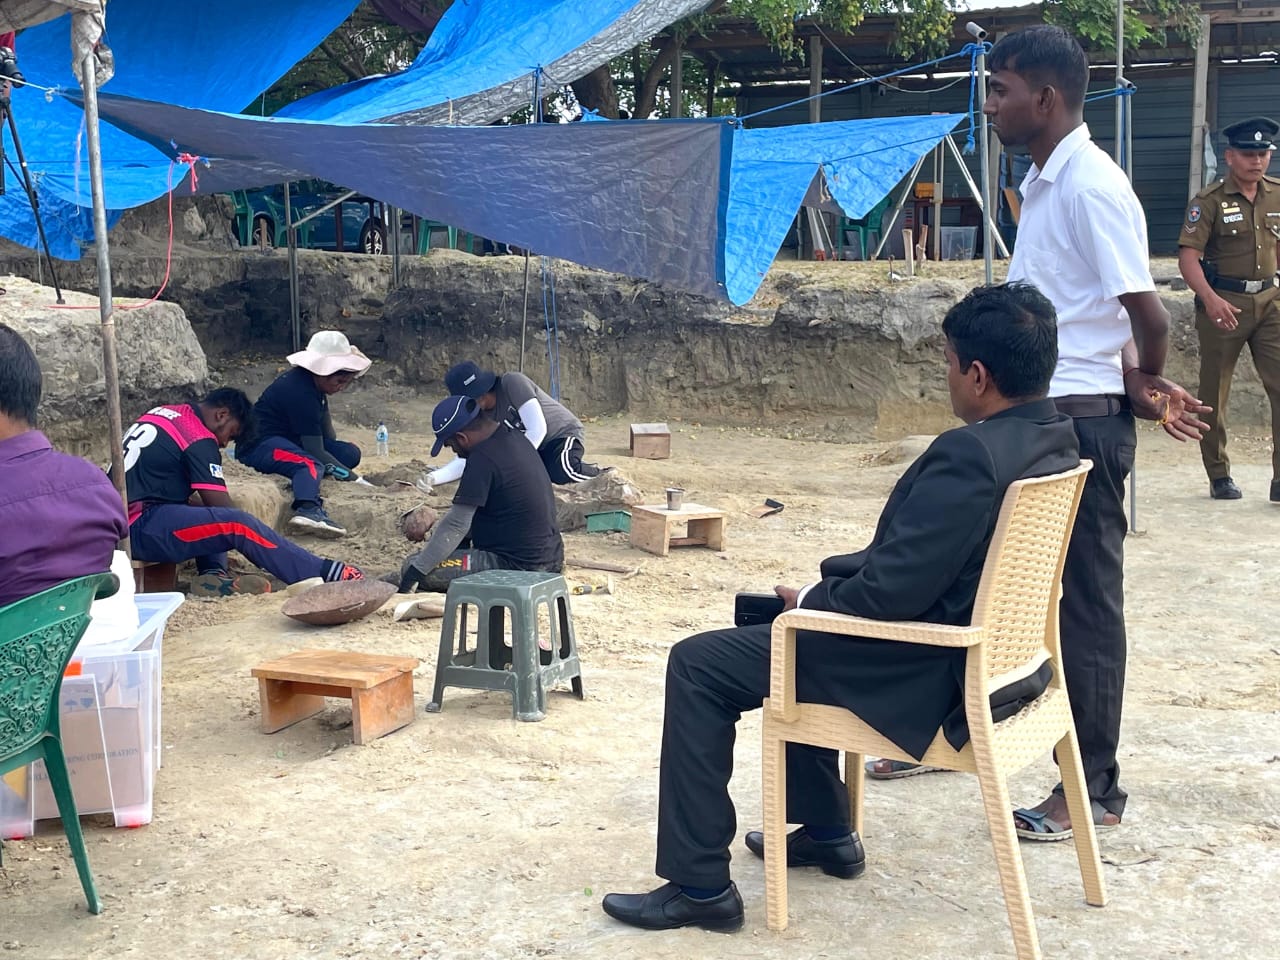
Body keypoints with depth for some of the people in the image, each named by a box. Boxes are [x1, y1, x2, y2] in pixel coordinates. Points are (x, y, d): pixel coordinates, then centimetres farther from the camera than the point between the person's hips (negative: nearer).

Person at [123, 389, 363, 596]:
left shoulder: (164, 412, 16)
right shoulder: (198, 439, -10)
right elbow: (225, 511, -10)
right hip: (139, 528, -10)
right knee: (239, 525, -21)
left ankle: (212, 573, -5)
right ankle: (328, 573, -19)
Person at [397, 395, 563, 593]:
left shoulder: (483, 459, -20)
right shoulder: (511, 436, 8)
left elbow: (456, 525, -19)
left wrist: (415, 571, -14)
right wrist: (440, 528, 24)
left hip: (518, 566, -10)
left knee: (410, 567, -13)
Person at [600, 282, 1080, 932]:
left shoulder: (970, 456, -28)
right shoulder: (1056, 439, 2)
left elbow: (891, 592, -26)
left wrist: (812, 600, -6)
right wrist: (828, 584, 10)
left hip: (937, 678, -10)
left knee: (697, 666, -2)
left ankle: (699, 885, 5)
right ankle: (825, 831, 37)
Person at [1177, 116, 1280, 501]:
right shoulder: (1209, 201, -7)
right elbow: (1188, 256, -15)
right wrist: (1210, 298, -30)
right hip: (1223, 303, -4)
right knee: (1214, 394, 5)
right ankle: (1219, 476, 18)